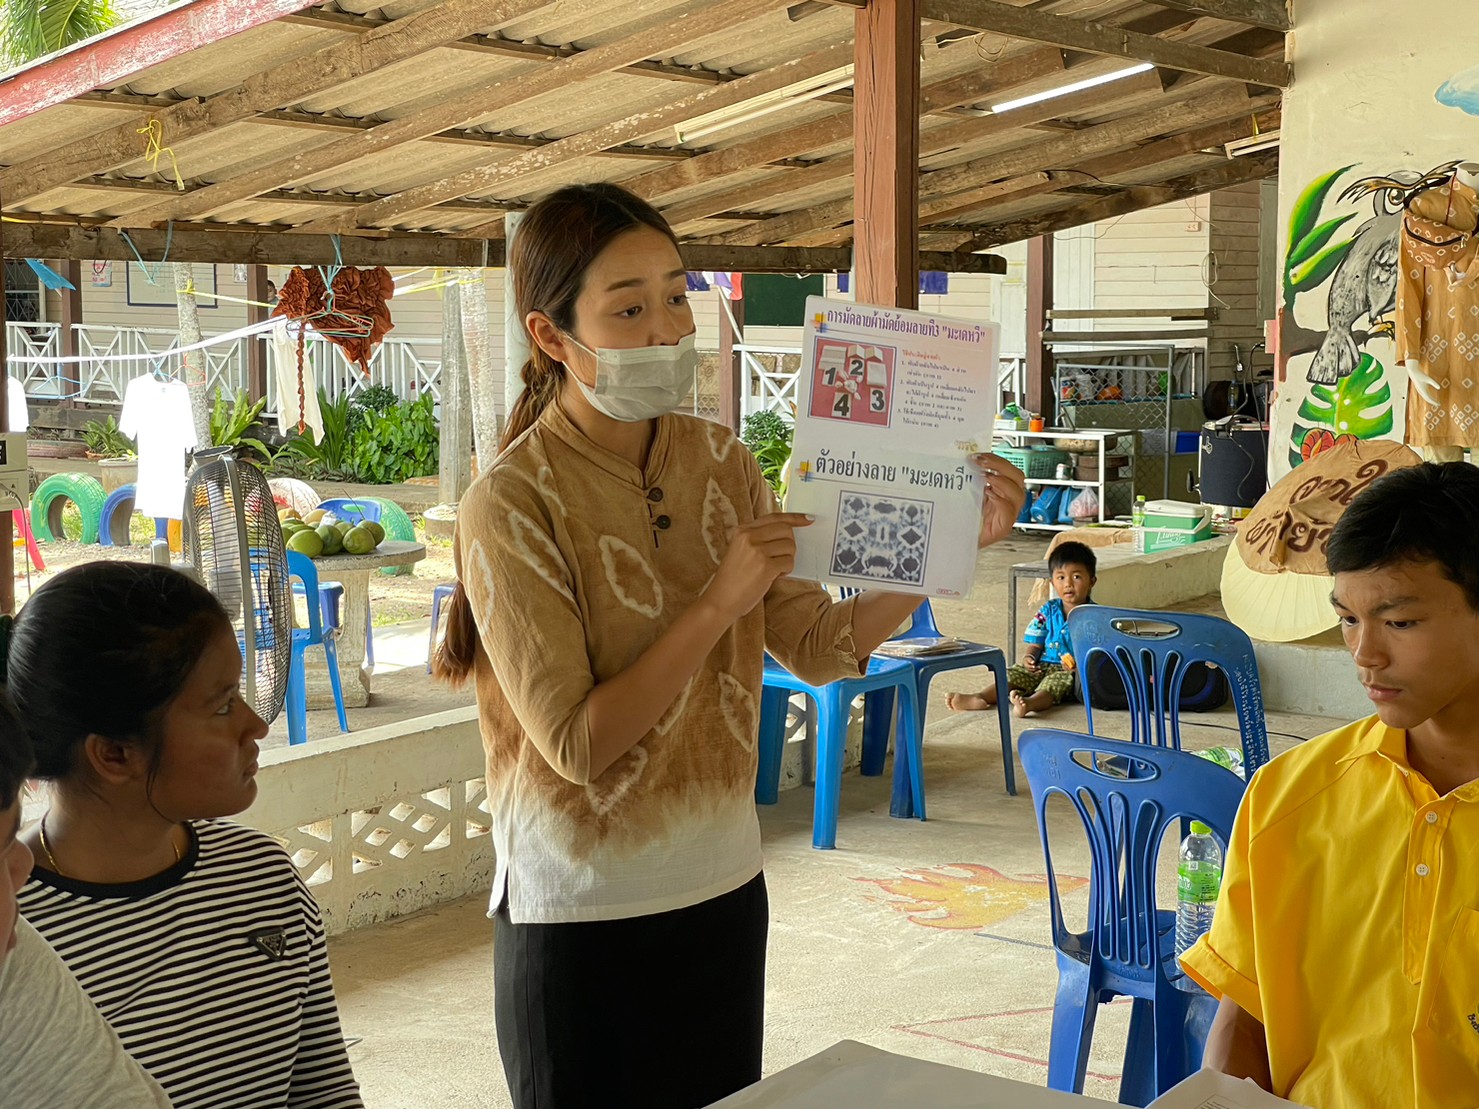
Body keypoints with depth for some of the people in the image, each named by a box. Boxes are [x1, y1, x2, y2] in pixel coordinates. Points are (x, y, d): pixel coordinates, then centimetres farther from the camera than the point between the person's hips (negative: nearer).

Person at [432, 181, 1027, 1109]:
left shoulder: (718, 461, 1)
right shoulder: (511, 507, -17)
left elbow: (821, 647, 0)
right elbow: (576, 743, -20)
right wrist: (720, 601, -23)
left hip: (723, 891, 6)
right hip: (584, 920, -5)